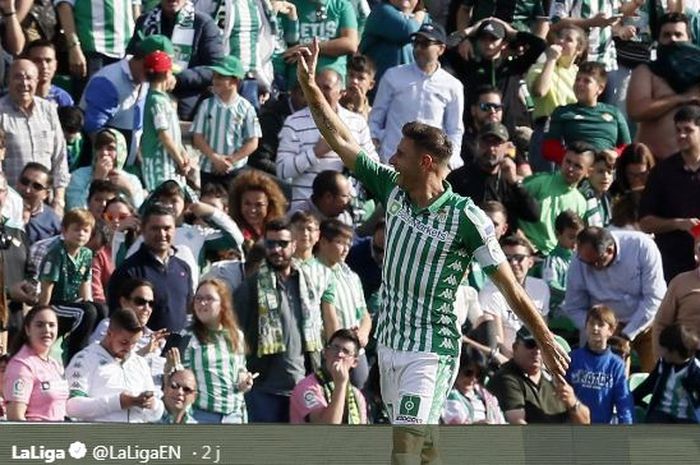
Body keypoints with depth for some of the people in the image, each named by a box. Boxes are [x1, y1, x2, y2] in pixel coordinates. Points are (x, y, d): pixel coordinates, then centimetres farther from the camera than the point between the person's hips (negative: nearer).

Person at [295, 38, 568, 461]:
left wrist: (547, 341, -4)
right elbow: (341, 141, 6)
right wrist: (310, 86, -1)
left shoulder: (466, 219, -14)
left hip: (432, 350, -7)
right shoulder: (392, 190, 3)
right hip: (390, 343, 7)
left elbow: (511, 288, -9)